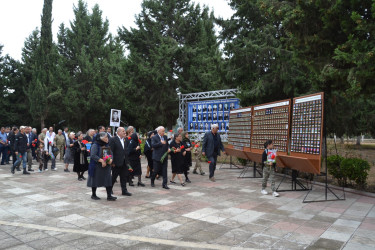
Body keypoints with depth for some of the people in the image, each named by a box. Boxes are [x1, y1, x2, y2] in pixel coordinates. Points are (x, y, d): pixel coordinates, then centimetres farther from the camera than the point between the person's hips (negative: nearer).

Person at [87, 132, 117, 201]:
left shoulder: (107, 145, 11)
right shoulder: (95, 145, -11)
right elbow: (93, 155, -21)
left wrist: (111, 159, -8)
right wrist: (101, 160, -27)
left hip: (106, 166, 6)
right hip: (97, 166, -6)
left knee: (108, 180, -1)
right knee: (95, 180, 6)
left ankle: (109, 196, 2)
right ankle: (93, 195, 24)